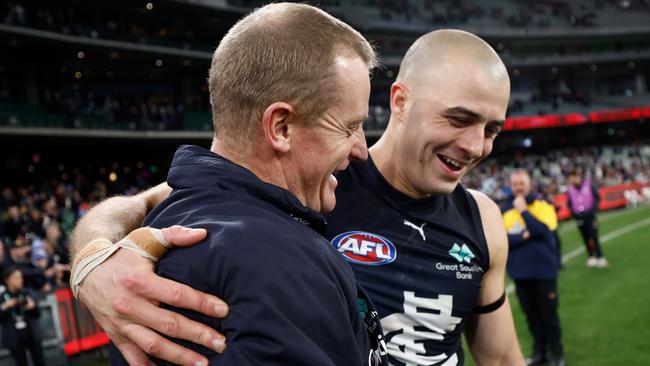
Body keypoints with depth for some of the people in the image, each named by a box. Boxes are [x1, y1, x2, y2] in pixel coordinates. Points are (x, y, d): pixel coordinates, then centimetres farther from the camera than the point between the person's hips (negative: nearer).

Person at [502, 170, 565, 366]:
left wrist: (523, 210, -19)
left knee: (549, 313, 4)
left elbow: (542, 230, -20)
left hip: (543, 269, -3)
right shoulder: (505, 210, 2)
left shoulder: (543, 205, -4)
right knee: (531, 314, 12)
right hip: (520, 272, 3)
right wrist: (523, 236, -19)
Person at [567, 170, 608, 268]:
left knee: (594, 237, -9)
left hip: (590, 216, -3)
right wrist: (575, 214, -5)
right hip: (580, 218, 3)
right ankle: (591, 257, 16)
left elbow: (597, 197, -1)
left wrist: (593, 210, -11)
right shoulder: (570, 189, 3)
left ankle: (600, 258, -5)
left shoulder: (589, 184, -3)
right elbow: (570, 204, 9)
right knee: (586, 239, 7)